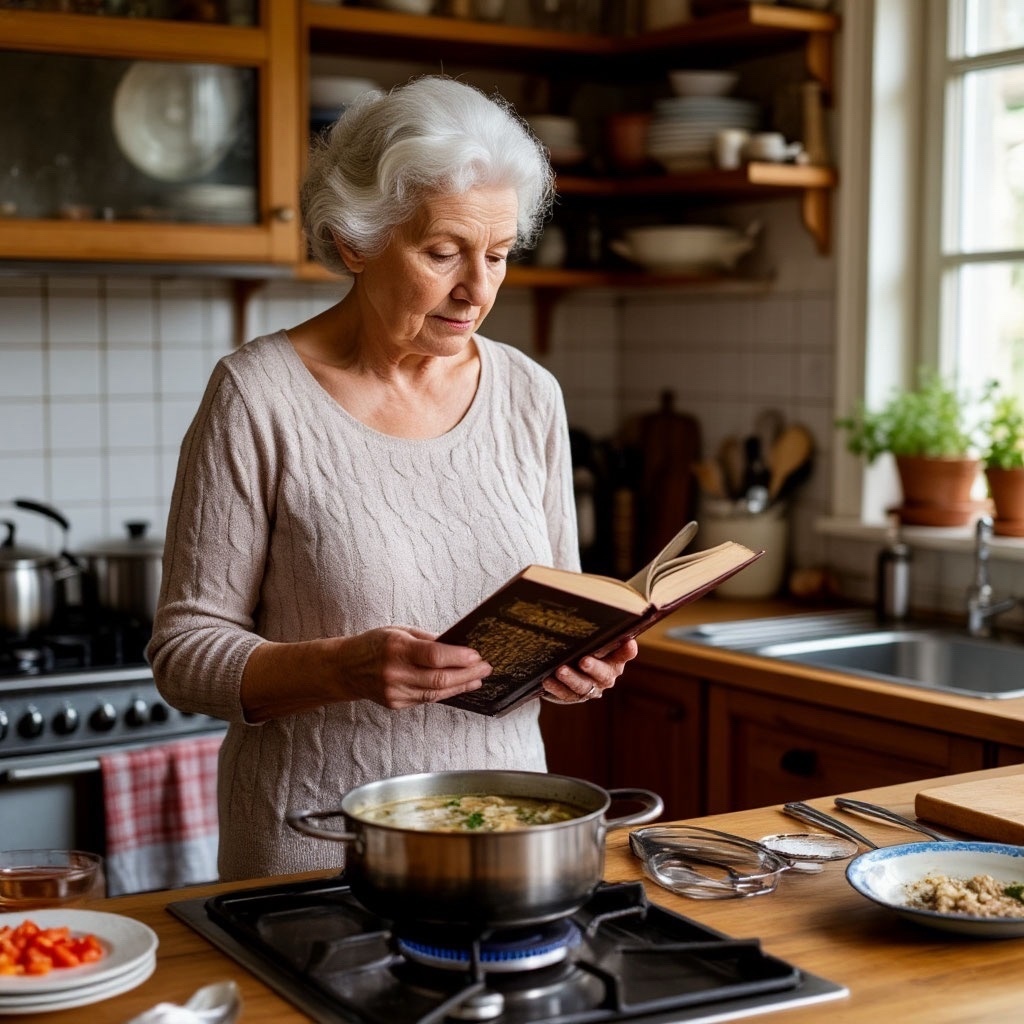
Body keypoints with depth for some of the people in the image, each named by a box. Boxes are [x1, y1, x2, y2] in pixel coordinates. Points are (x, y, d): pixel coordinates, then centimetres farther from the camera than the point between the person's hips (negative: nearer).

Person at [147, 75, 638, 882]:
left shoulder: (530, 397, 3)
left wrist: (577, 661, -9)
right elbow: (187, 651, -9)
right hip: (315, 839, -3)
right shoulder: (260, 397, -10)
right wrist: (343, 667, -25)